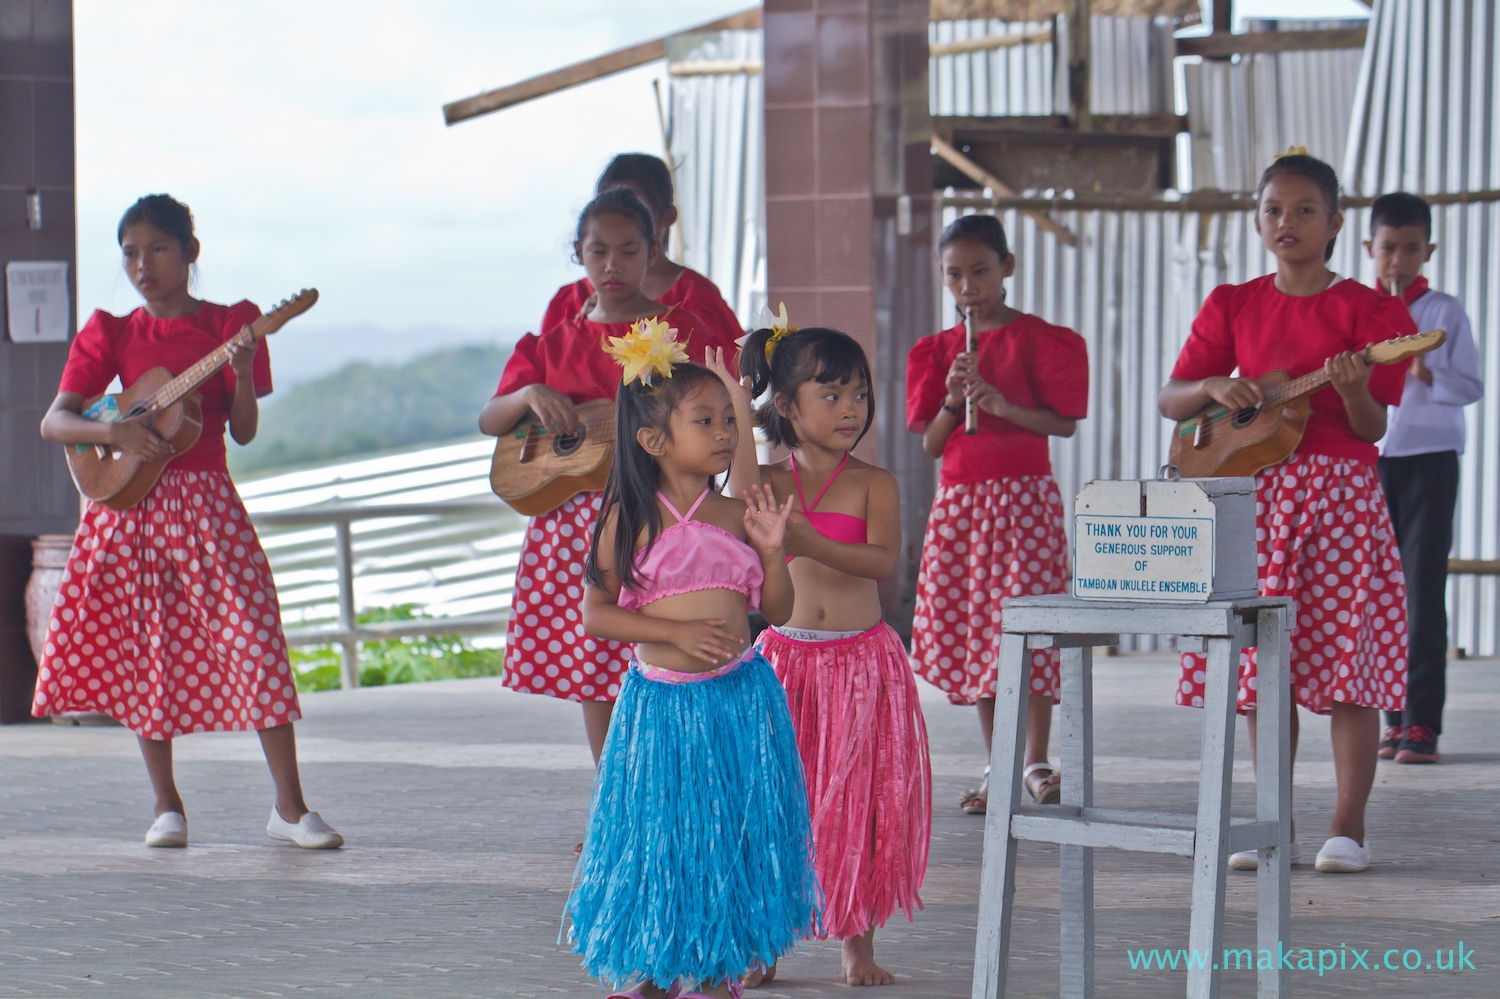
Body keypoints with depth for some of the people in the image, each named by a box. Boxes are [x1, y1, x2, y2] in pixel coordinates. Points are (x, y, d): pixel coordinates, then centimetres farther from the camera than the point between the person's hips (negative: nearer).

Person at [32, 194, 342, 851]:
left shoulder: (229, 323, 3)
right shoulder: (110, 334, 6)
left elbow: (244, 432, -2)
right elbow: (54, 422, -1)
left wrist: (243, 371, -20)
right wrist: (115, 432, -19)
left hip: (205, 501, -2)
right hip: (130, 503, 2)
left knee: (254, 635, -11)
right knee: (146, 651, 3)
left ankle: (290, 807, -8)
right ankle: (167, 807, 14)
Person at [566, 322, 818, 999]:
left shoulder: (733, 516, 3)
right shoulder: (630, 520, -5)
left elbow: (778, 611, 8)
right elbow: (596, 613, -5)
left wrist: (771, 548, -7)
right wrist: (677, 632, -14)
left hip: (739, 696, 2)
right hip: (660, 700, -2)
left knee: (730, 830, 6)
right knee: (657, 833, 4)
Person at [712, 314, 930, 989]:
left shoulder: (873, 483, -1)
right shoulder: (771, 479, 4)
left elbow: (884, 560, -16)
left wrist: (809, 543, -29)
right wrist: (739, 421, -20)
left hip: (863, 660, -1)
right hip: (785, 656, 1)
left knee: (862, 800, 2)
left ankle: (858, 941, 13)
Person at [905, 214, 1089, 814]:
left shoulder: (1042, 340, 0)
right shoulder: (937, 352, 12)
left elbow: (1066, 423, -6)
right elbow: (930, 444, 9)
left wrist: (1003, 406, -19)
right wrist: (953, 400, -9)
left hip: (1023, 496, -4)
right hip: (957, 500, 5)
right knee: (968, 627, 5)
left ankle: (1035, 761, -1)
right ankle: (997, 766, 13)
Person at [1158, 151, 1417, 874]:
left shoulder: (1365, 309, 0)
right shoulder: (1234, 307, 10)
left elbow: (1373, 428, -6)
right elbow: (1168, 401, 10)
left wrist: (1353, 390, -27)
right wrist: (1214, 388, -10)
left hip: (1340, 490, -3)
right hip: (1255, 491, 3)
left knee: (1345, 653, -7)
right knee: (1262, 661, 3)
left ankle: (1348, 827, 0)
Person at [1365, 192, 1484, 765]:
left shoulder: (1445, 312, 1)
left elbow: (1471, 387, -5)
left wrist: (1428, 374, -21)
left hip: (1428, 457, -3)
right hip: (1368, 457, 4)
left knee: (1424, 589, -8)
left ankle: (1422, 722, -9)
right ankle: (1396, 715, 12)